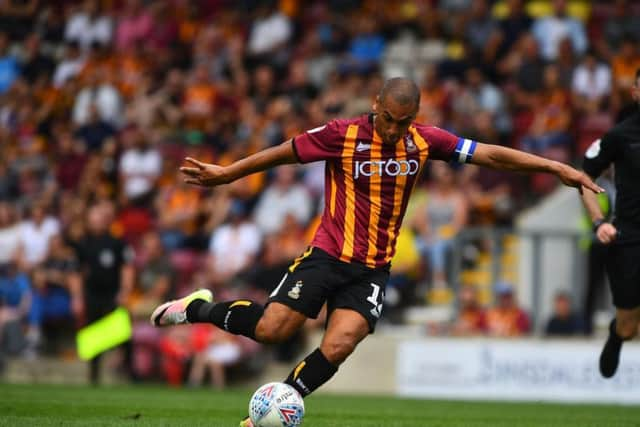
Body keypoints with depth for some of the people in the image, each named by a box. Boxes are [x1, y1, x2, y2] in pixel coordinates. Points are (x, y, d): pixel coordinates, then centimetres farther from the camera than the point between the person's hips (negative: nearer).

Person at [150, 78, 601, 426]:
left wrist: (555, 167, -1)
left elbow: (489, 154, 1)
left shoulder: (424, 141, 0)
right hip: (328, 254, -3)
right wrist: (226, 173, 2)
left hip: (374, 269, 3)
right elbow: (284, 152, 0)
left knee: (337, 349, -17)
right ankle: (199, 308, 16)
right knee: (271, 329, -12)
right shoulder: (344, 135, -10)